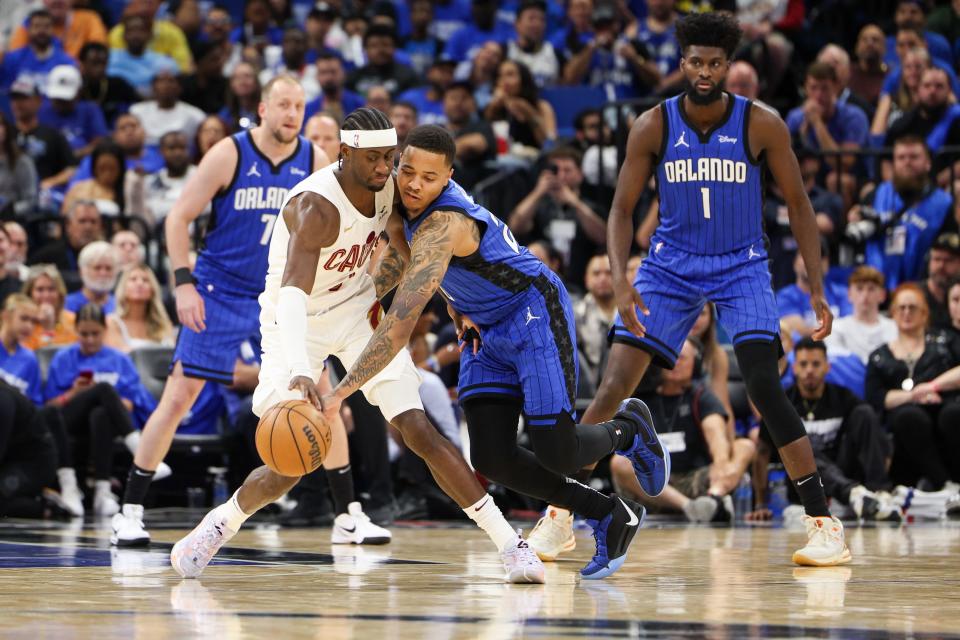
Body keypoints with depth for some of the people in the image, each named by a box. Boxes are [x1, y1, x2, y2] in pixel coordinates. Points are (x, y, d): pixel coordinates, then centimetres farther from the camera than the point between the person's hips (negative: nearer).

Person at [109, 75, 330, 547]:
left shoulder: (314, 160, -3)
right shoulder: (230, 154, -12)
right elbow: (179, 217, -9)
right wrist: (183, 283, -16)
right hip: (220, 293, -3)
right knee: (179, 396, -8)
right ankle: (130, 512, 0)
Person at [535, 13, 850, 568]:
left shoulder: (762, 125, -12)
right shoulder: (654, 127, -9)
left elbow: (798, 205, -4)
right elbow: (623, 208, -3)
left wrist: (817, 289, -8)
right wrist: (620, 278, -20)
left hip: (742, 267, -2)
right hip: (672, 266, 2)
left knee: (765, 386, -19)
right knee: (615, 385, -8)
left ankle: (824, 523, -11)